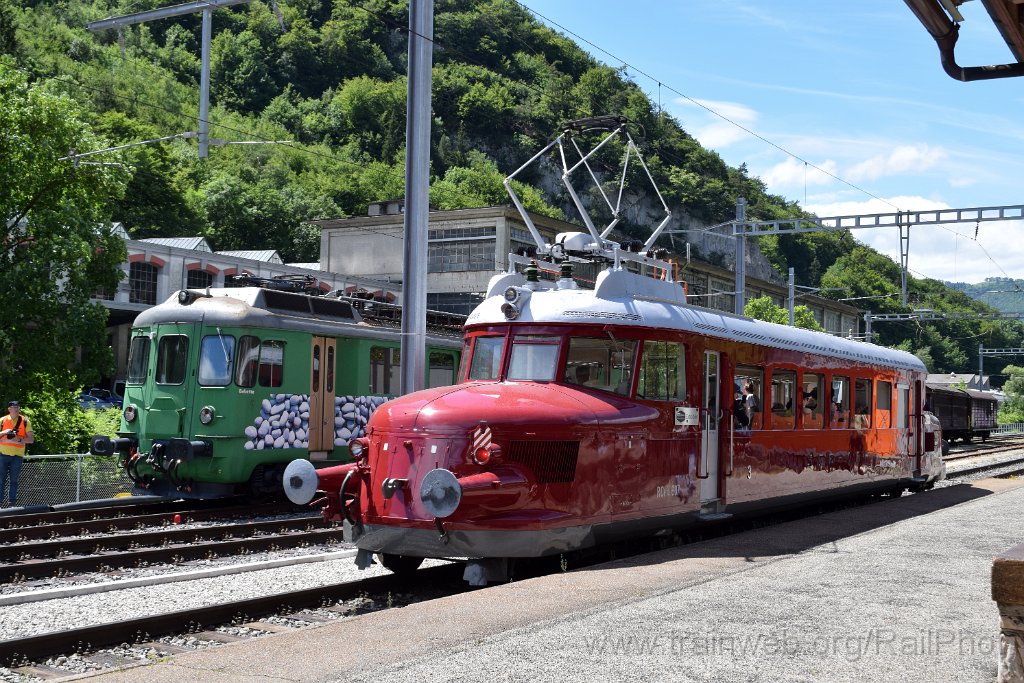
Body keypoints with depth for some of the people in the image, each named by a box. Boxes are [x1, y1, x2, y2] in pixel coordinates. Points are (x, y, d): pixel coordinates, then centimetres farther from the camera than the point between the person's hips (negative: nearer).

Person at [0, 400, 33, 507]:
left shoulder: (25, 421, 3)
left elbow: (31, 439, 1)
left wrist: (19, 439, -15)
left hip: (17, 455, 0)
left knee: (14, 481, 5)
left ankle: (12, 502, 10)